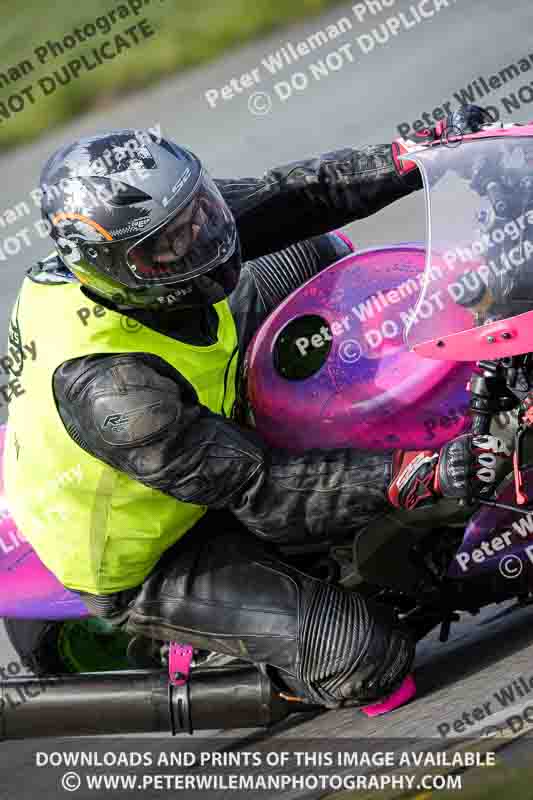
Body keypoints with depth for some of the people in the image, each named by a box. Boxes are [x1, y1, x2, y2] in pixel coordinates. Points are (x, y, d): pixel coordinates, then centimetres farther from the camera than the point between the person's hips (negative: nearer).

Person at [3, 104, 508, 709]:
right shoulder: (111, 388, -42)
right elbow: (261, 491, -37)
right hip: (139, 566, -8)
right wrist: (415, 477, -44)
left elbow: (297, 195, -11)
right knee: (370, 658, -21)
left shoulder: (167, 222, -21)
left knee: (313, 251, 13)